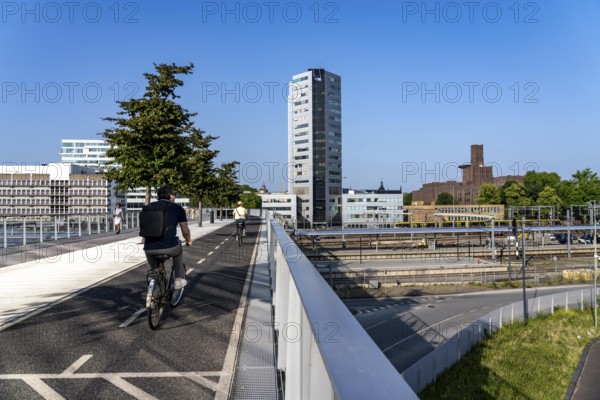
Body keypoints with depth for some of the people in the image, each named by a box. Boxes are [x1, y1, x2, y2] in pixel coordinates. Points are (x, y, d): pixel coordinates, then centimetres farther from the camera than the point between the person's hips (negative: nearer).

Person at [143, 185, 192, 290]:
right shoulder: (177, 208, 7)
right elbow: (185, 231, 8)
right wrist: (189, 241, 30)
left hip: (149, 249, 3)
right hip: (169, 247, -3)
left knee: (154, 270, 30)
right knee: (178, 250, 32)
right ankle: (179, 279, 31)